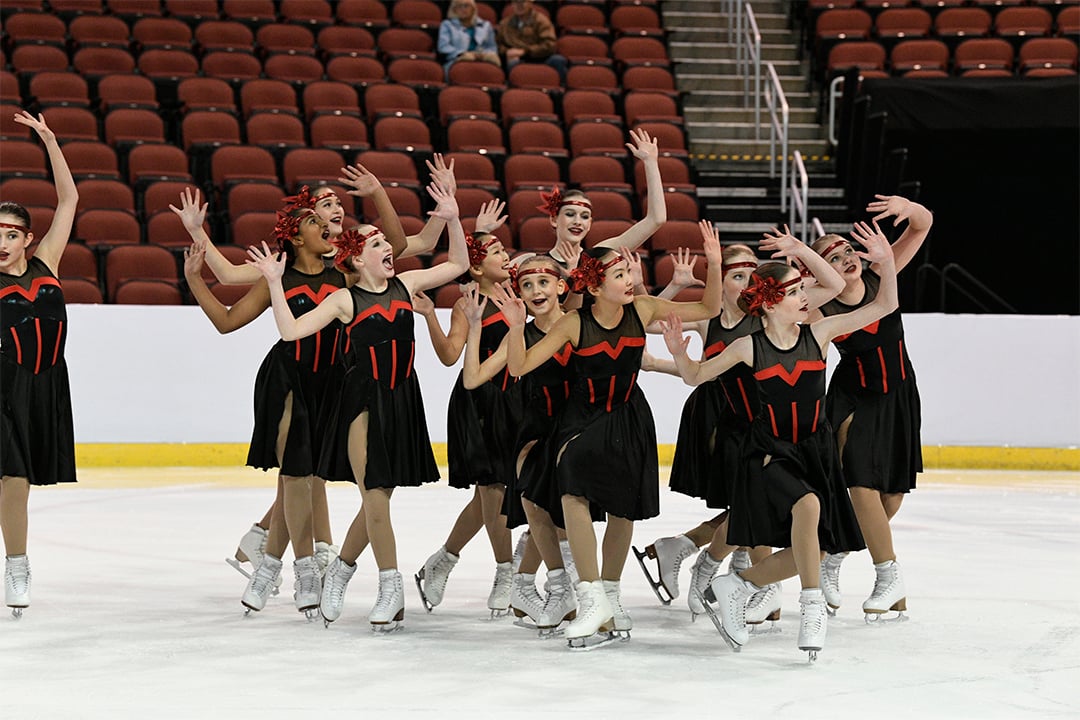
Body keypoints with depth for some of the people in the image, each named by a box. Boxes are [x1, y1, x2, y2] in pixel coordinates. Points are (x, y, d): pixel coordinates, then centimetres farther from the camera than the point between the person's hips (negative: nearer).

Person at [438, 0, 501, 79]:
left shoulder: (486, 25, 27)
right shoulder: (447, 24, 20)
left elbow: (492, 48, 21)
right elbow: (443, 46, 5)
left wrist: (484, 54, -5)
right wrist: (462, 54, -12)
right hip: (457, 62, -2)